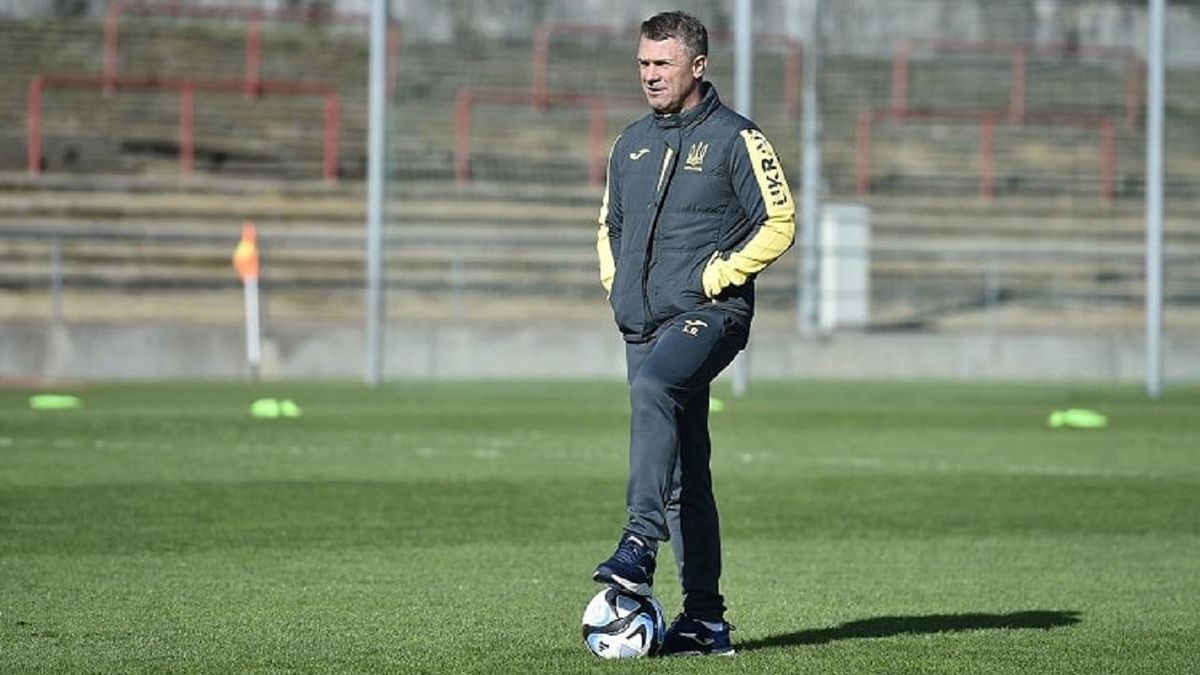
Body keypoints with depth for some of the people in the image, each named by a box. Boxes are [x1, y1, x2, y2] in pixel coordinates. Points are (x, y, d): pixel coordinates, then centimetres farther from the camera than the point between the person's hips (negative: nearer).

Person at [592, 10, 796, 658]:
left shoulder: (735, 138, -3)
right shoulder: (631, 142, 16)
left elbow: (780, 223, -8)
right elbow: (610, 223, 29)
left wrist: (717, 277, -13)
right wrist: (615, 281, 12)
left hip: (708, 316, -7)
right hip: (643, 324, 7)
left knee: (653, 388, -35)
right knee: (683, 468, 6)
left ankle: (640, 544, -42)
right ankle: (704, 619, 8)